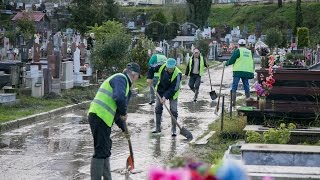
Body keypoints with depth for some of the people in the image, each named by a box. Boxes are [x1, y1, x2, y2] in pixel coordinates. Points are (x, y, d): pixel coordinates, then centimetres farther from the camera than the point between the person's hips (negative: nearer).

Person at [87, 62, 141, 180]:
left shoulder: (122, 80, 25)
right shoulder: (121, 78, -6)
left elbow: (115, 109, 32)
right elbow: (120, 98, -26)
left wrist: (124, 128, 35)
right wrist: (123, 114, -9)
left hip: (100, 117, 11)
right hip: (99, 117, -11)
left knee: (106, 148, 20)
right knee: (101, 150, -9)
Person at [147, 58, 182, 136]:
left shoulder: (177, 74, -31)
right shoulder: (162, 67, -21)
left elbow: (173, 88, -30)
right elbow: (151, 69, 0)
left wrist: (165, 96, -35)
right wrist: (149, 78, -12)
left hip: (172, 93, -4)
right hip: (161, 91, 4)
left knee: (173, 111, -8)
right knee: (158, 108, 5)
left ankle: (173, 129, 3)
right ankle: (158, 128, 16)